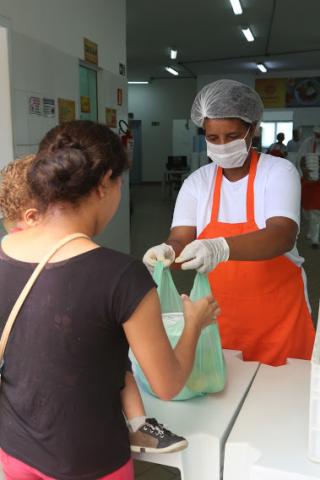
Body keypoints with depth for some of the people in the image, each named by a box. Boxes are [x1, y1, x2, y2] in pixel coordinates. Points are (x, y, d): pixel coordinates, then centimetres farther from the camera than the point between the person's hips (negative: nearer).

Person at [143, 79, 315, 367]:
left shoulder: (279, 172, -9)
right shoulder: (197, 181, 1)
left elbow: (283, 236, -25)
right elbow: (181, 240, -9)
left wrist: (222, 248, -42)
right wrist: (167, 251, -33)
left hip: (277, 315, -2)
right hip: (218, 315, 3)